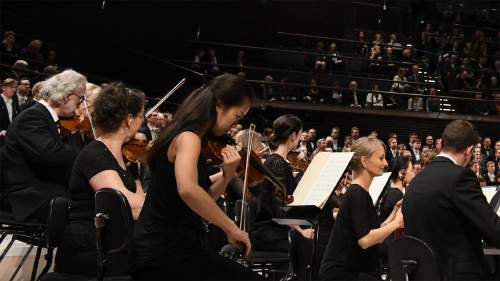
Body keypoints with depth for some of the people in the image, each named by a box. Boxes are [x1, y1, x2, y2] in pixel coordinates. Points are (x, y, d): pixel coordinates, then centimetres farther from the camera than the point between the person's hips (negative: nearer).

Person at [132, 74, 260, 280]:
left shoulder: (185, 137, 13)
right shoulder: (188, 138, -15)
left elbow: (202, 201, 12)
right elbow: (187, 190, -36)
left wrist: (227, 176, -5)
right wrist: (231, 228, -28)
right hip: (165, 254, -10)